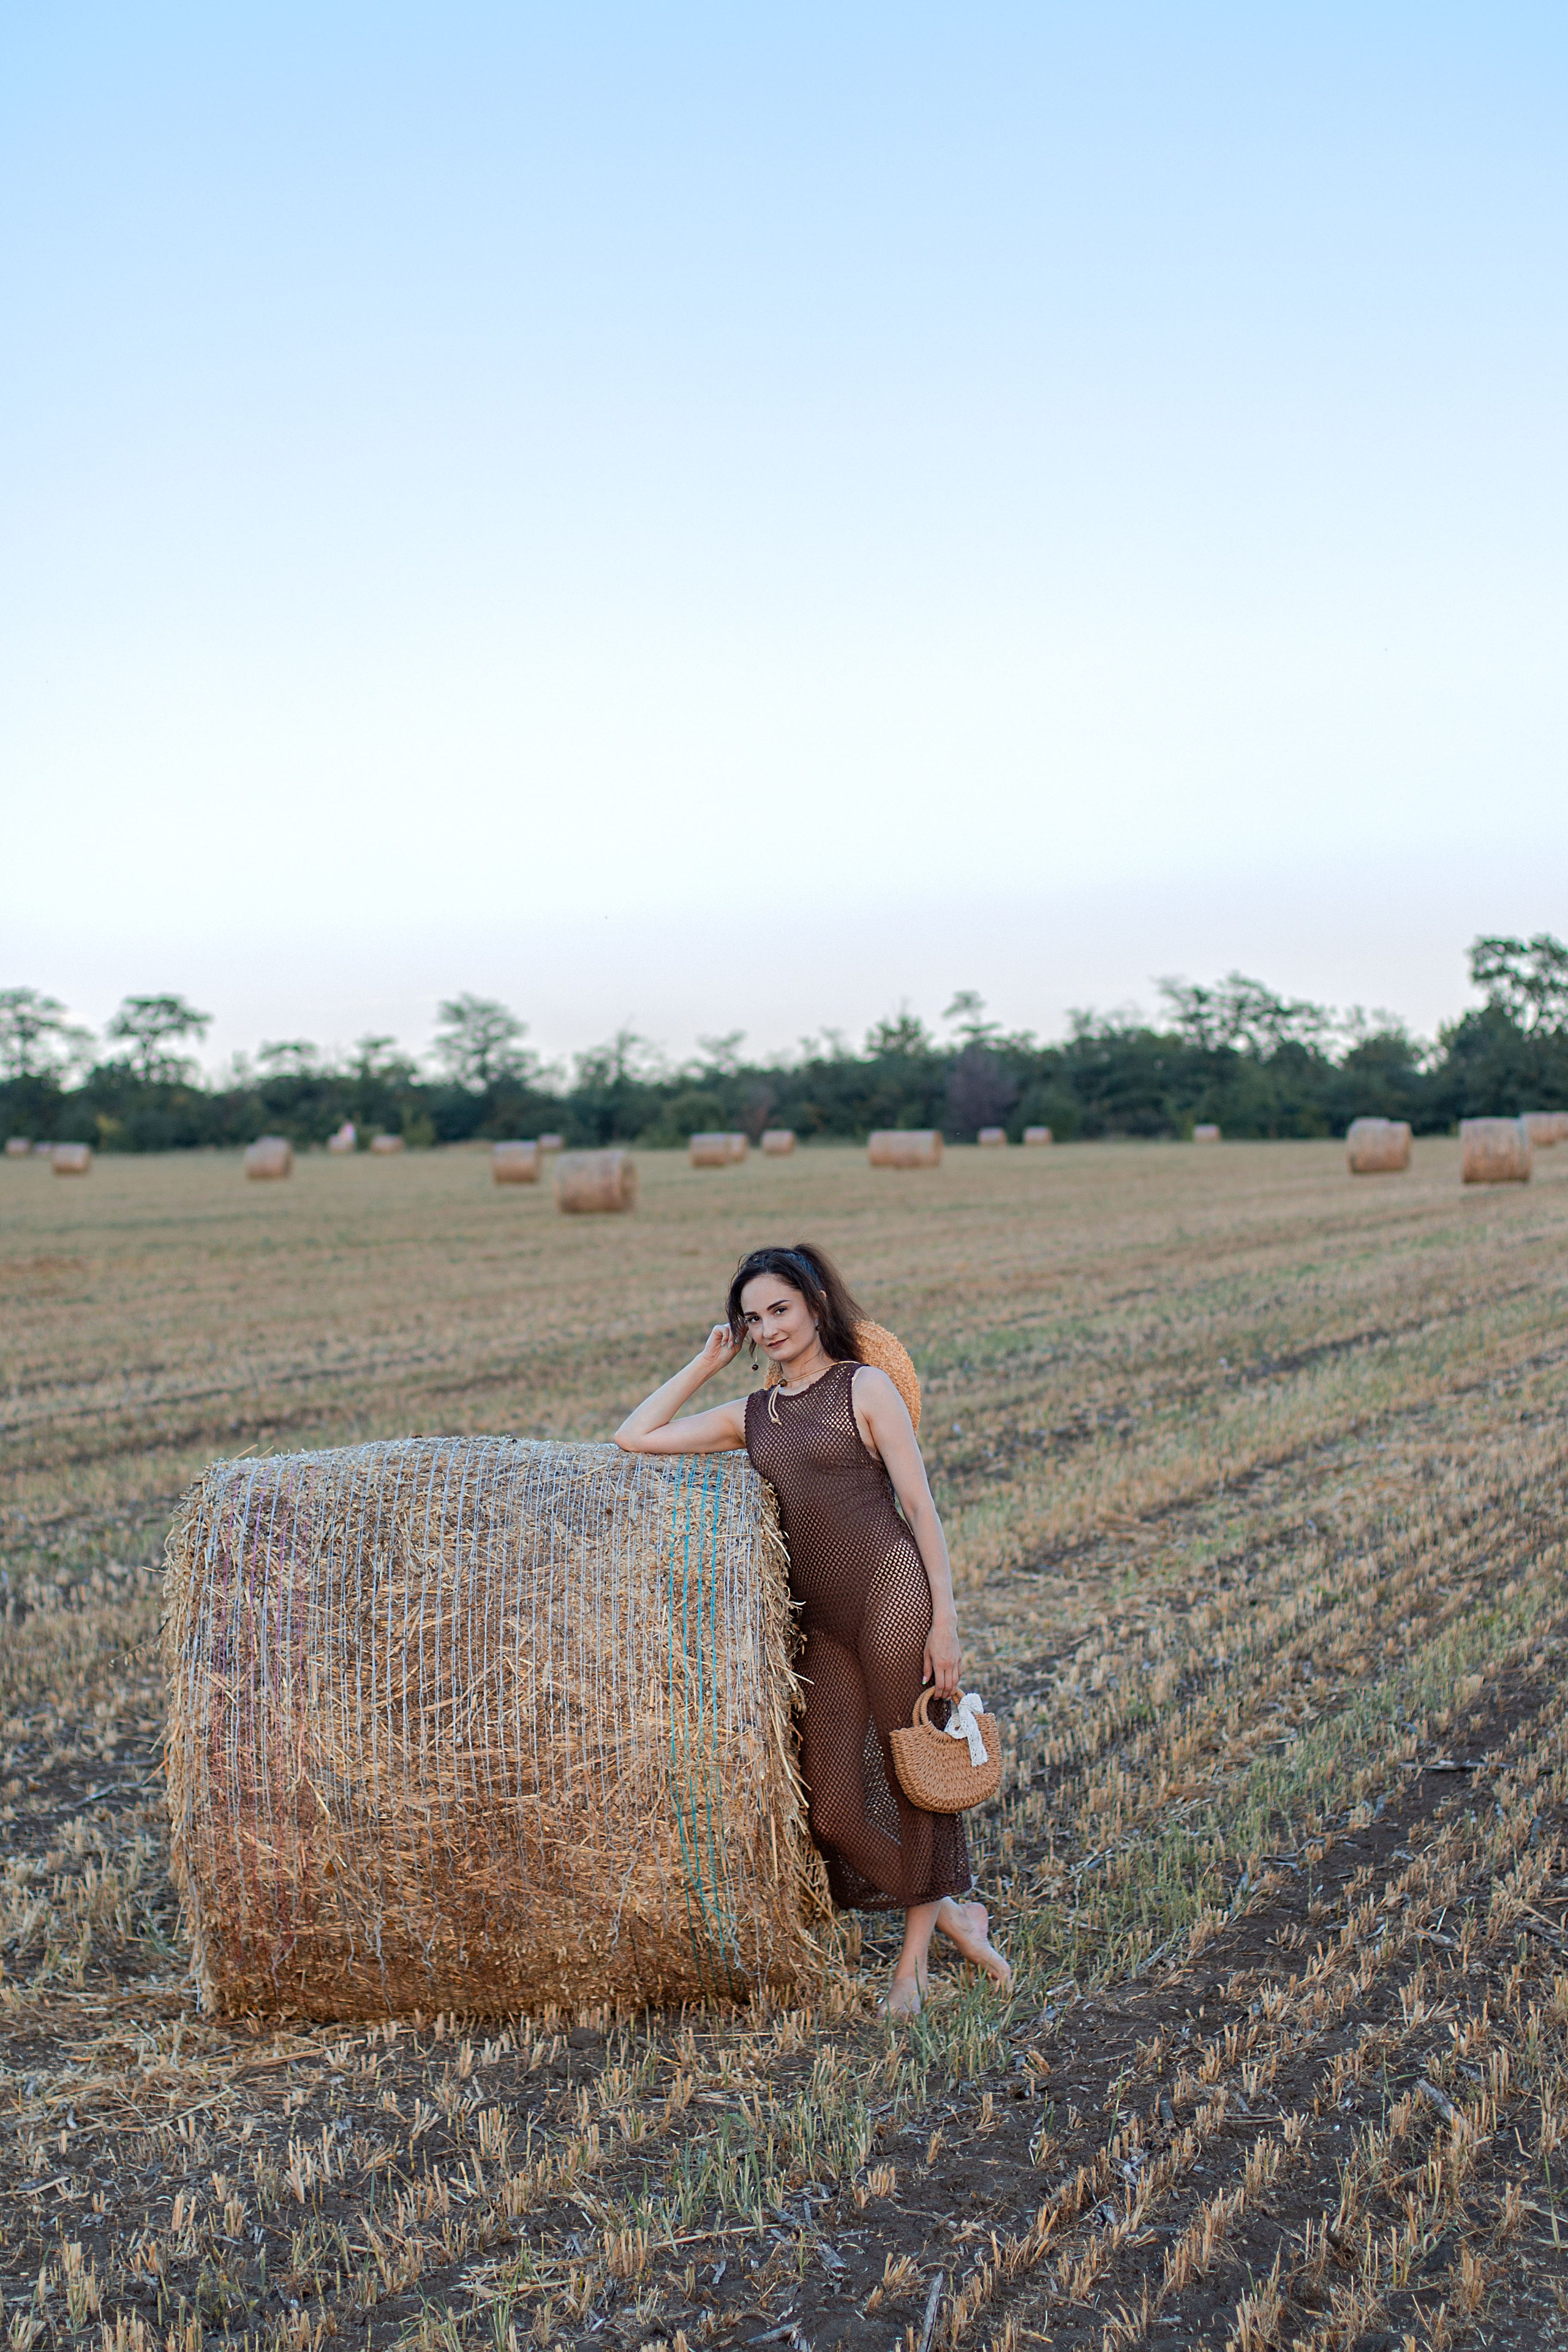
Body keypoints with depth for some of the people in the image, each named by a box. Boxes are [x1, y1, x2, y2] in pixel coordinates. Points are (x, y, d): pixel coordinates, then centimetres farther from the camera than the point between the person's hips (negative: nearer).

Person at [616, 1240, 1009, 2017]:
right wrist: (707, 1362, 12)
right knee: (830, 1813, 2)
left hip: (892, 1589, -5)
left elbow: (919, 1504, -3)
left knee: (917, 1776, 2)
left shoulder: (864, 1386, 0)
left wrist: (943, 1621, -9)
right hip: (822, 1622, 6)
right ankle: (950, 1910, 21)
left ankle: (915, 1955, 20)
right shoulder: (750, 1415, 15)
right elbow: (633, 1439, 14)